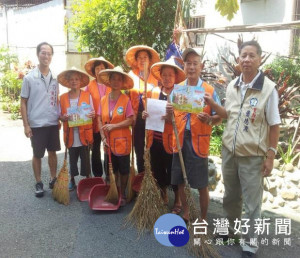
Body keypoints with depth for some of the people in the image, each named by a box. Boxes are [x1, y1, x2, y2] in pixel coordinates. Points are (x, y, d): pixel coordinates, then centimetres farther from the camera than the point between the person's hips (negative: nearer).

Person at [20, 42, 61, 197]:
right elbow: (23, 103, -4)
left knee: (52, 152, 14)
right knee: (37, 155, 8)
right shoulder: (29, 78, -6)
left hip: (53, 123, 3)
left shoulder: (55, 78, 4)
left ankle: (53, 179, 30)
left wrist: (60, 116, 6)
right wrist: (26, 125, -8)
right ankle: (38, 183, 23)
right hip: (36, 124, -3)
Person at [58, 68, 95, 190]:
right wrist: (63, 117, -17)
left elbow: (93, 112, 4)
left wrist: (93, 114, -19)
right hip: (71, 134, 2)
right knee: (72, 158, 11)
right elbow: (59, 115, 5)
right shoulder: (63, 97, 4)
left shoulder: (87, 95, 1)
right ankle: (72, 181, 25)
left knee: (85, 158, 5)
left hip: (84, 133, -1)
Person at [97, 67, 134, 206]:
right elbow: (99, 120, 3)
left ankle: (122, 194, 25)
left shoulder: (126, 100, -8)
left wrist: (113, 126, -19)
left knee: (123, 170, 9)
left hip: (122, 141, -3)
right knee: (112, 170, 15)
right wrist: (103, 137, -7)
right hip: (108, 142, 3)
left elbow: (130, 121, -12)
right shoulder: (103, 100, 3)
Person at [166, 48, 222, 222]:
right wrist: (168, 112, -11)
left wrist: (209, 119, -24)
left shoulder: (209, 90, -3)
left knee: (202, 185, 4)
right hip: (180, 140, 4)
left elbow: (219, 118, -3)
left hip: (199, 142, -3)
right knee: (180, 181, 13)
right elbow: (170, 117, 11)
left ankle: (203, 219, 22)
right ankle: (186, 213, 33)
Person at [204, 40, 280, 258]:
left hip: (253, 156, -5)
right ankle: (232, 229, 44)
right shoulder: (232, 86, 3)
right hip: (229, 151, 5)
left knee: (252, 203, 8)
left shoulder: (268, 88, -13)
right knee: (231, 197, 21)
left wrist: (270, 156, -11)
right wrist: (212, 104, 0)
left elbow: (274, 125, -10)